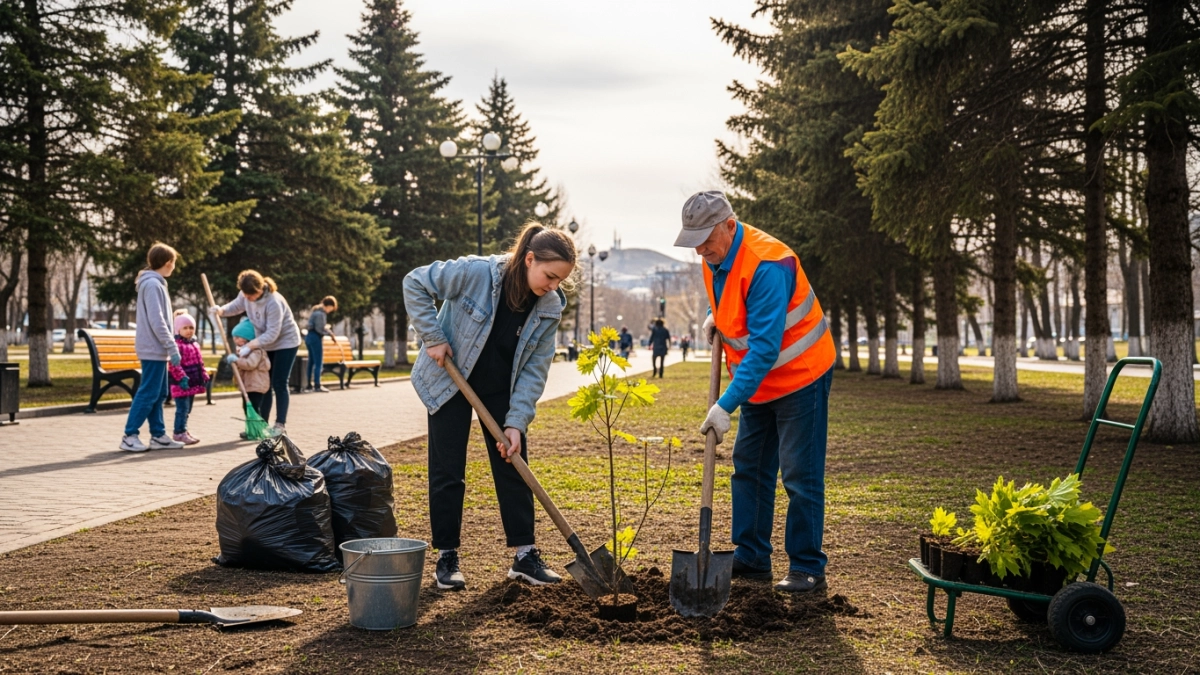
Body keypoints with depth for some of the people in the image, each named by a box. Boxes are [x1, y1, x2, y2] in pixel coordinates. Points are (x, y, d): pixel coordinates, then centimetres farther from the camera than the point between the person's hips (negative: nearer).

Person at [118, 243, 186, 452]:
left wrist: (170, 346, 18)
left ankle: (158, 435, 15)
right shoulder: (152, 284, -14)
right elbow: (156, 321, -20)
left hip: (156, 349, 10)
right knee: (148, 393, -8)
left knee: (159, 394, 11)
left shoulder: (154, 283, 17)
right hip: (153, 349, -10)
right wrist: (172, 348, -19)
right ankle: (129, 436, -4)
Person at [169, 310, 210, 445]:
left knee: (187, 409, 15)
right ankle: (179, 433, -4)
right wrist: (182, 377, -25)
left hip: (193, 383, 9)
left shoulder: (194, 344, 16)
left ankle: (183, 431, 24)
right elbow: (174, 364, -21)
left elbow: (200, 363, 23)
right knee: (182, 409, -8)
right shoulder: (176, 344, -14)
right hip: (181, 384, -9)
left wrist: (204, 376, 16)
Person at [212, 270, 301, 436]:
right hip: (266, 344, 7)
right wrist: (221, 310, -12)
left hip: (285, 343, -7)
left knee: (279, 384, -7)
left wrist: (250, 346, -33)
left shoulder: (273, 302, -33)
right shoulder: (245, 295, -11)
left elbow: (272, 334, -31)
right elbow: (236, 306, 9)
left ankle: (281, 425, -1)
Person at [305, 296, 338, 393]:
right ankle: (317, 385, -7)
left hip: (309, 336, 10)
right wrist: (330, 333, -5)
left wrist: (326, 327, 8)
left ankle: (309, 385, 15)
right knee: (318, 363, -6)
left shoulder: (316, 311, 17)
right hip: (316, 338, -10)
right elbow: (320, 329, -18)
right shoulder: (321, 313, -14)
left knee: (311, 362, 12)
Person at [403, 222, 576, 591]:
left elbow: (534, 369, -10)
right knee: (447, 472, 1)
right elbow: (416, 284, -17)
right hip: (449, 383, -4)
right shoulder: (475, 272, -27)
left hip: (500, 390, 4)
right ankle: (446, 557, 13)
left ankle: (524, 555, 13)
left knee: (514, 468, 4)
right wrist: (433, 337, -21)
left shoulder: (549, 308, -13)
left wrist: (516, 422, -17)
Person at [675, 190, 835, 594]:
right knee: (749, 469, 11)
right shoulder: (714, 257, -2)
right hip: (757, 382, 9)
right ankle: (752, 558, 21)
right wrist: (714, 317, 1)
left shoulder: (766, 265, -30)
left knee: (800, 476, -4)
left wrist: (726, 405, -35)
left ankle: (808, 569, 5)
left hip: (800, 376, -9)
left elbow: (764, 348, -33)